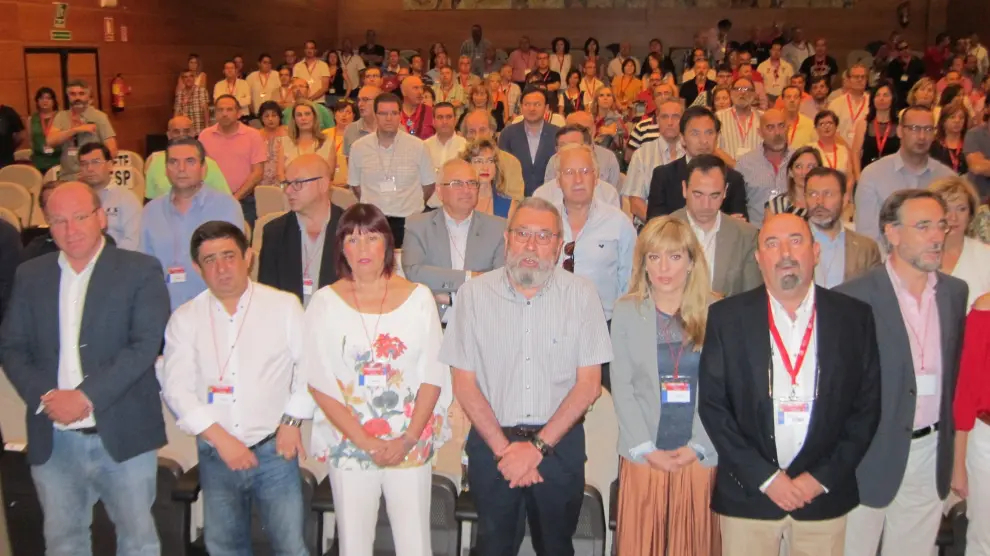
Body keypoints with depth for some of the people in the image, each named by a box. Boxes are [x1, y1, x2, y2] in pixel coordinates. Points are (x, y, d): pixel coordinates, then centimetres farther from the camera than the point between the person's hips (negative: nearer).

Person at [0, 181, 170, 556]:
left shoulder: (140, 271, -3)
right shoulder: (30, 275, 8)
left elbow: (144, 345, -12)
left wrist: (85, 396, -18)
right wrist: (45, 396, -11)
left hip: (122, 434, -3)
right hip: (53, 439, 3)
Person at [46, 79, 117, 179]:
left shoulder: (99, 117, -2)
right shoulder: (61, 116, 8)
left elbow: (112, 151, -7)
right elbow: (50, 141, -8)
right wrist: (76, 129, -16)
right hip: (67, 178, 3)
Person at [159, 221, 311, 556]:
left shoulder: (284, 306, -3)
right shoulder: (184, 319, 1)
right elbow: (176, 388, -5)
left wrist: (292, 421, -8)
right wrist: (220, 438, -13)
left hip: (274, 449, -2)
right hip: (215, 455, 3)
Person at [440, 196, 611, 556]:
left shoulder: (581, 295, -5)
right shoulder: (474, 293, -5)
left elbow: (589, 382, -6)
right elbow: (464, 381, -4)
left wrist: (537, 446, -12)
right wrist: (503, 448, -11)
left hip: (560, 442, 0)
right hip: (491, 443, 0)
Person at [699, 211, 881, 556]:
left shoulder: (855, 317, 1)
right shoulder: (727, 317, -2)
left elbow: (867, 405, 2)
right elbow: (712, 404, -4)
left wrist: (822, 477, -5)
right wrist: (764, 477, -9)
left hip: (826, 495, 1)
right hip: (747, 494, -1)